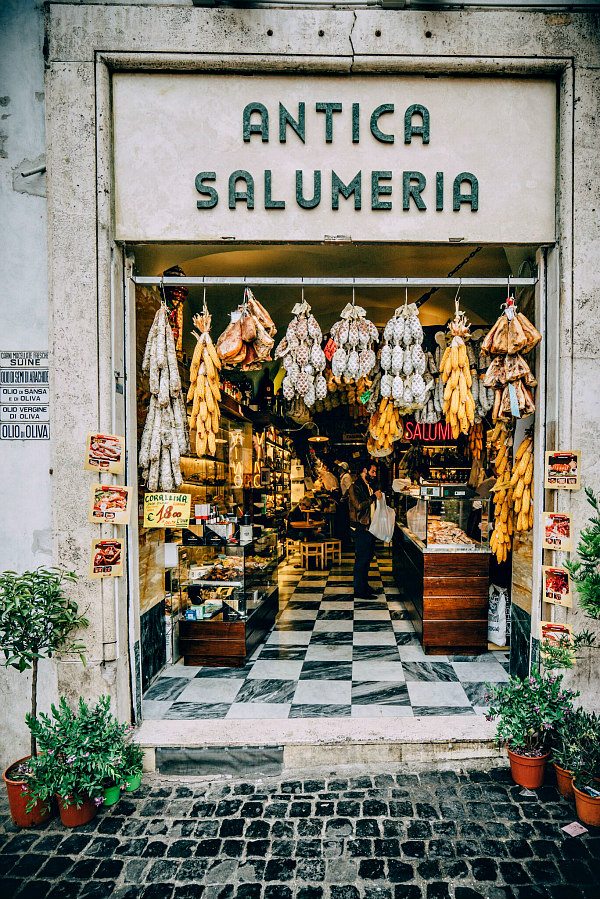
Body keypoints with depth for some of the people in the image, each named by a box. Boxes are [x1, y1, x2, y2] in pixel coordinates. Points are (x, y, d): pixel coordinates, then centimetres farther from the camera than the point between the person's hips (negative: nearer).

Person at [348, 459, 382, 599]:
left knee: (368, 557, 17)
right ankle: (359, 591, 5)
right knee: (361, 559, -3)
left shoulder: (370, 485, 15)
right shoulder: (355, 487, -14)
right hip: (361, 528, -9)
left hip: (370, 527, 10)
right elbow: (359, 505, -26)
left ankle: (364, 585, 29)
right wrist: (374, 496, -19)